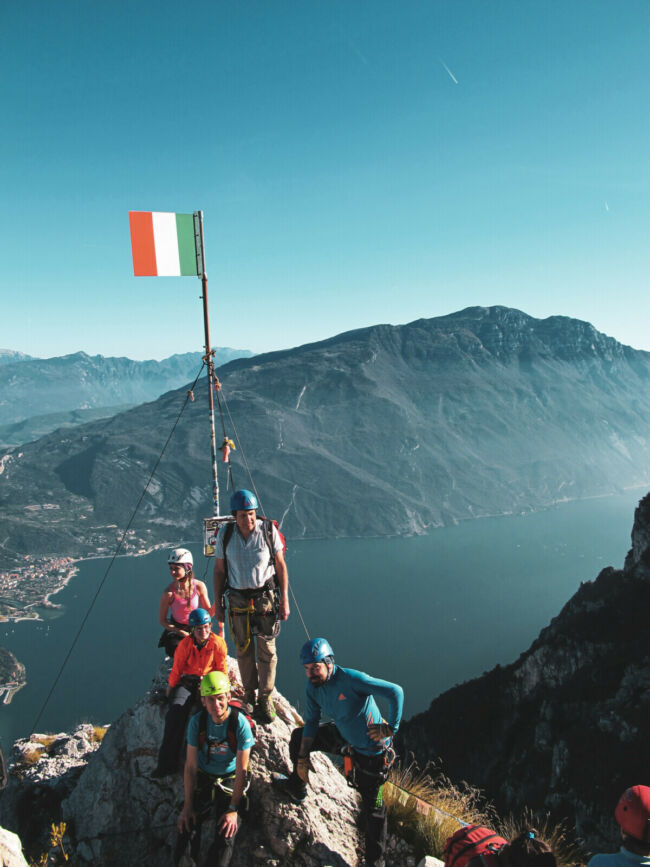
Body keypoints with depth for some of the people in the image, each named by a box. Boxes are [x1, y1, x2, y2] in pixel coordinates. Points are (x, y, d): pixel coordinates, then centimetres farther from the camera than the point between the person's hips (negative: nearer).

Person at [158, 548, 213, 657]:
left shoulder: (199, 587, -14)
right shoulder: (169, 593, -19)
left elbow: (207, 612, -2)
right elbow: (162, 620, -9)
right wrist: (182, 633, -18)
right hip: (176, 631, -2)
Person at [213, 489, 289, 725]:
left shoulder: (268, 530, -9)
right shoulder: (225, 534, -5)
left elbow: (280, 565, -2)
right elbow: (219, 570, 5)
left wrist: (284, 600, -3)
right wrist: (217, 603, 6)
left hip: (266, 598, -1)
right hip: (238, 600, 1)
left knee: (267, 650, 2)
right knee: (243, 650, 10)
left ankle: (265, 699, 16)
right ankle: (249, 696, 28)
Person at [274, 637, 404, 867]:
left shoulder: (350, 679, -34)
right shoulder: (312, 687, -11)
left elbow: (395, 692, -33)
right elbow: (311, 722, 3)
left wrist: (391, 729, -32)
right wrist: (302, 756, -1)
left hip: (370, 750, -7)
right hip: (342, 737, 7)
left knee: (372, 807, 2)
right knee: (298, 737, 16)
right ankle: (296, 788, 40)